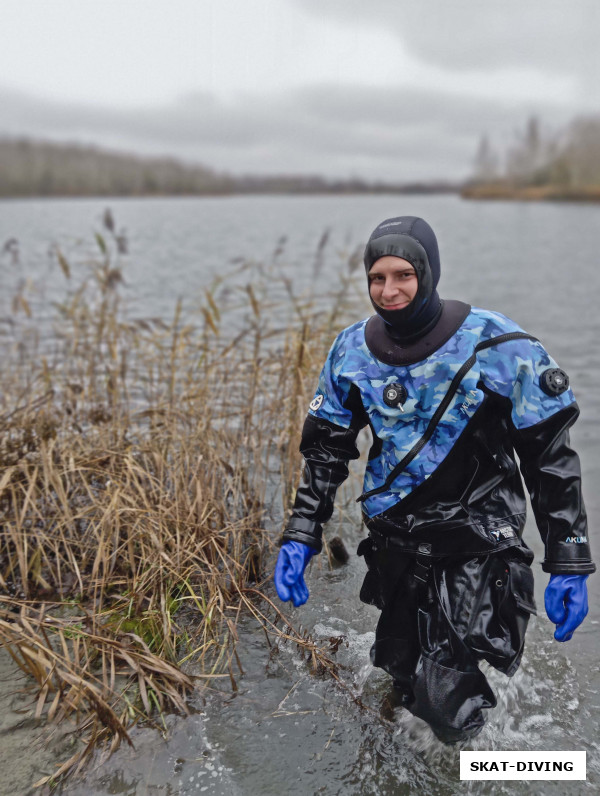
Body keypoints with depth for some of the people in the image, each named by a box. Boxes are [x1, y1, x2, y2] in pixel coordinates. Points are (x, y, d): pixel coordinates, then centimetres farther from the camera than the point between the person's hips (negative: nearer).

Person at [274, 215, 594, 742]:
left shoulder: (498, 347, -19)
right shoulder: (352, 352, -7)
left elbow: (551, 457, -12)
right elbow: (326, 450, 2)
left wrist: (569, 565, -11)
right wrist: (300, 538, -4)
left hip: (475, 545, -4)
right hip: (395, 543, 4)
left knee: (443, 702, -8)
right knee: (399, 668, 21)